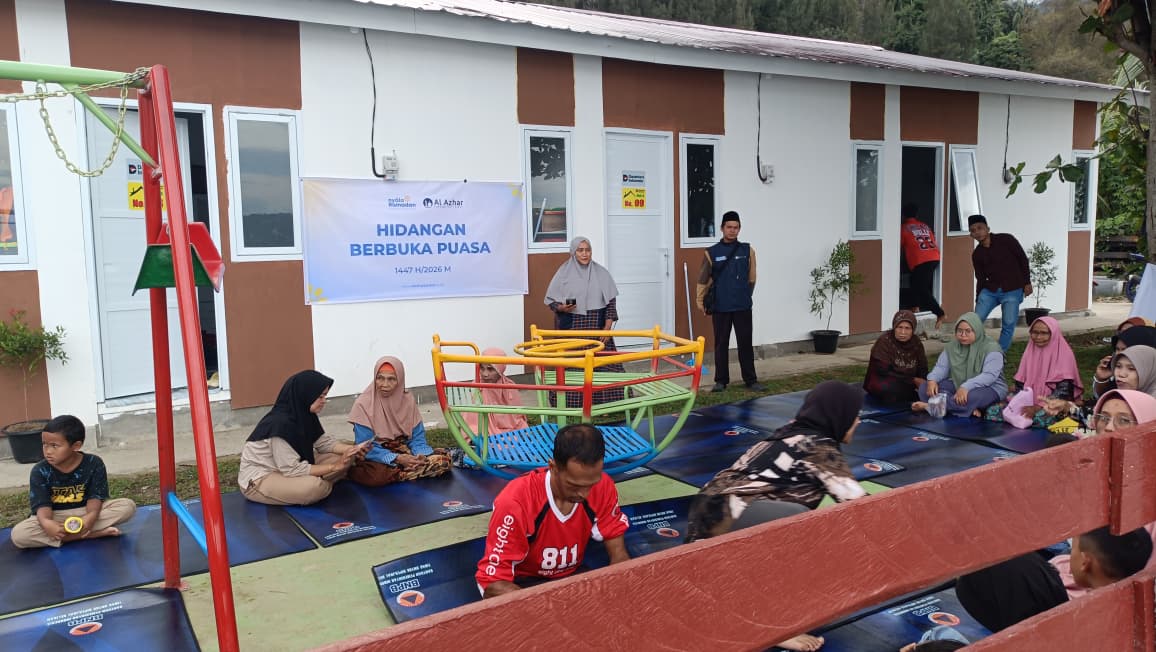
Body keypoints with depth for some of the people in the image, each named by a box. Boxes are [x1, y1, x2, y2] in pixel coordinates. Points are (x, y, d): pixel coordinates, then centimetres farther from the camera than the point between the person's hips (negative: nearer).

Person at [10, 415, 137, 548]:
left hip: (86, 512, -1)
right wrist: (45, 522, -40)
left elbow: (96, 495, -12)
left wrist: (91, 515, -35)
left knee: (128, 506, -24)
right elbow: (42, 504, -16)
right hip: (55, 517, 1)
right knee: (18, 534, -31)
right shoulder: (40, 471, -10)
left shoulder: (94, 464, -11)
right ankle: (92, 534, -32)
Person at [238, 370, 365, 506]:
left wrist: (351, 449, -15)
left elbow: (323, 441, 3)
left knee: (340, 459, -5)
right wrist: (335, 466, -25)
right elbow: (292, 470, -28)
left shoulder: (303, 414, -4)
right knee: (314, 486, -33)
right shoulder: (281, 424, -29)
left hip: (285, 468, 9)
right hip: (258, 480, -9)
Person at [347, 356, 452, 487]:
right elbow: (366, 447, -18)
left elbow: (417, 437, 0)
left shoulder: (408, 400, -3)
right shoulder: (363, 404, -15)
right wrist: (397, 459, -30)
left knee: (443, 459, -15)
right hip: (377, 457, -4)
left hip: (404, 453, 4)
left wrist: (420, 456, -23)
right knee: (378, 474, -39)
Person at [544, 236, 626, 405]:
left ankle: (602, 403, 6)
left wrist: (607, 327, -3)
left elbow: (611, 301, 6)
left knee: (600, 364, -3)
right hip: (572, 328, -1)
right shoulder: (564, 273, 2)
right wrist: (560, 307, -15)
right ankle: (573, 404, 4)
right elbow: (550, 299, 6)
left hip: (597, 328, 1)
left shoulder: (601, 273, 6)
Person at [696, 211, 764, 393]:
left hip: (743, 307, 1)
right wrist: (701, 302, -2)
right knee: (721, 345, 7)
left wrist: (745, 297, 11)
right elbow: (703, 281, 1)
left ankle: (751, 380, 13)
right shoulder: (711, 253, 0)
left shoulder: (747, 251, 3)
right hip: (720, 308, -1)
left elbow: (751, 279, 8)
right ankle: (721, 380, 16)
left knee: (746, 344, 4)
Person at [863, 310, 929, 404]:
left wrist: (923, 383, -22)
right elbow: (884, 372, -21)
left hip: (906, 385, 5)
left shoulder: (916, 343, 1)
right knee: (887, 388, -37)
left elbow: (922, 370, 1)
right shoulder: (884, 341, -15)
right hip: (881, 382, -5)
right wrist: (913, 380, -22)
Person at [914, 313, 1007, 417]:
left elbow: (989, 375, -26)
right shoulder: (951, 347, 6)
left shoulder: (991, 348, -14)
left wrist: (966, 387, -41)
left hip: (989, 388, -6)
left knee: (972, 397, -42)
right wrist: (932, 380, -24)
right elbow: (941, 367, 0)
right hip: (957, 385, 6)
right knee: (924, 388, -17)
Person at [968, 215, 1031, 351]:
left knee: (1008, 324, -6)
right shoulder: (977, 254, 5)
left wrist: (1027, 282, -5)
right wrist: (978, 300, 8)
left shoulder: (1006, 240, -7)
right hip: (990, 290, 4)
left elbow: (1023, 259, -3)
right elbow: (980, 279, 10)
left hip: (1012, 291, -3)